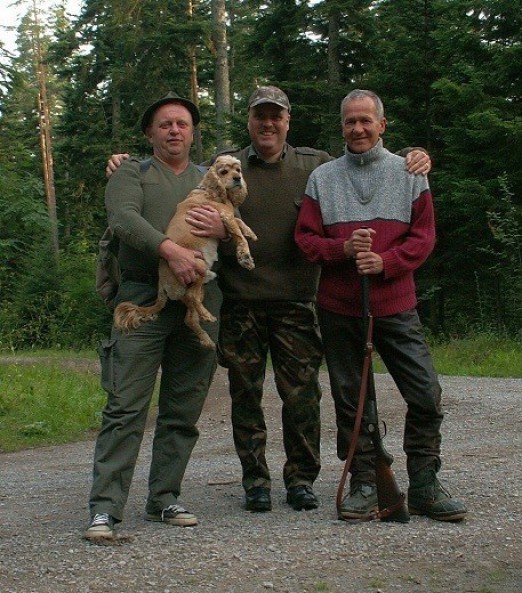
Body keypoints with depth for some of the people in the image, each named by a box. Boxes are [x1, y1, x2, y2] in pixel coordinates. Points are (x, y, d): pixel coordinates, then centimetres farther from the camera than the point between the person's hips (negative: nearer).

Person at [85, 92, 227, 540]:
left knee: (183, 411, 5)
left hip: (201, 303, 4)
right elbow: (124, 218, -8)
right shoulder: (132, 174, 11)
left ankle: (164, 499, 14)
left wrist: (220, 226, -10)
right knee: (126, 407, -11)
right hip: (143, 299, -4)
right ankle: (106, 507, -11)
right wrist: (170, 249, -23)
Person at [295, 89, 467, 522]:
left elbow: (423, 236, 2)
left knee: (426, 394, -5)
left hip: (395, 305, 0)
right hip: (338, 307, 1)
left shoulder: (408, 173, 6)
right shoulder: (323, 178, 8)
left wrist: (385, 261, -14)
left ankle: (424, 486, 8)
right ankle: (363, 486, 16)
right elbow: (306, 238, 5)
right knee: (349, 399, 5)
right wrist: (343, 248, -14)